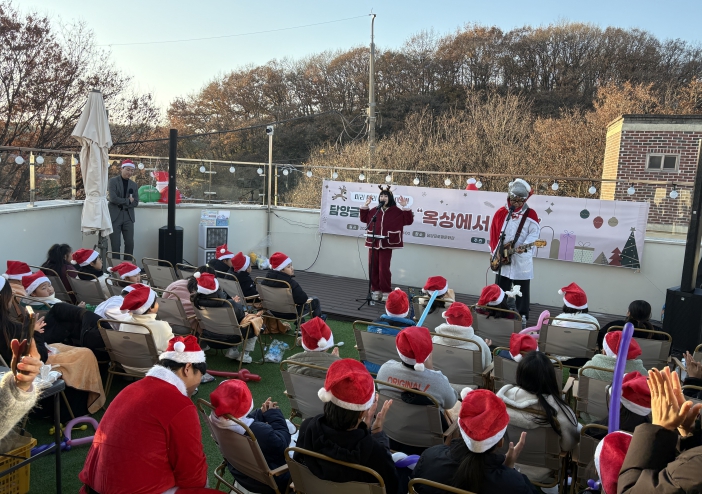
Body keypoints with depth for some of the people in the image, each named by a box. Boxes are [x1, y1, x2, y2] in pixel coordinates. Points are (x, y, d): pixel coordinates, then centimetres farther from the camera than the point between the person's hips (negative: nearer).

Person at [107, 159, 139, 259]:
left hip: (128, 216, 4)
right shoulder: (113, 181, -1)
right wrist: (128, 200, -7)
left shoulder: (134, 185, 12)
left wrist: (121, 202, -8)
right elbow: (113, 198, -14)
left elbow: (135, 202, 3)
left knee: (130, 243, 1)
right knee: (115, 244, -1)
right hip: (115, 216, -3)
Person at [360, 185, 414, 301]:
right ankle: (376, 290, 18)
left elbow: (409, 221, -5)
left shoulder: (396, 211, 0)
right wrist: (366, 205, 14)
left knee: (383, 268, -6)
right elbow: (364, 218, 23)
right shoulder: (374, 210, 11)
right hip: (373, 243, 4)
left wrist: (405, 207, -12)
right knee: (373, 268, 6)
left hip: (387, 245, -4)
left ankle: (386, 292, 6)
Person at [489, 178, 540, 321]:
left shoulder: (530, 214, -3)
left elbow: (534, 233, -10)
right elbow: (494, 233, 8)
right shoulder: (501, 213, 4)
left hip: (522, 260, -3)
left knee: (522, 290, 5)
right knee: (500, 289, 12)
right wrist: (495, 251, 0)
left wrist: (524, 246, -26)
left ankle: (522, 316, 16)